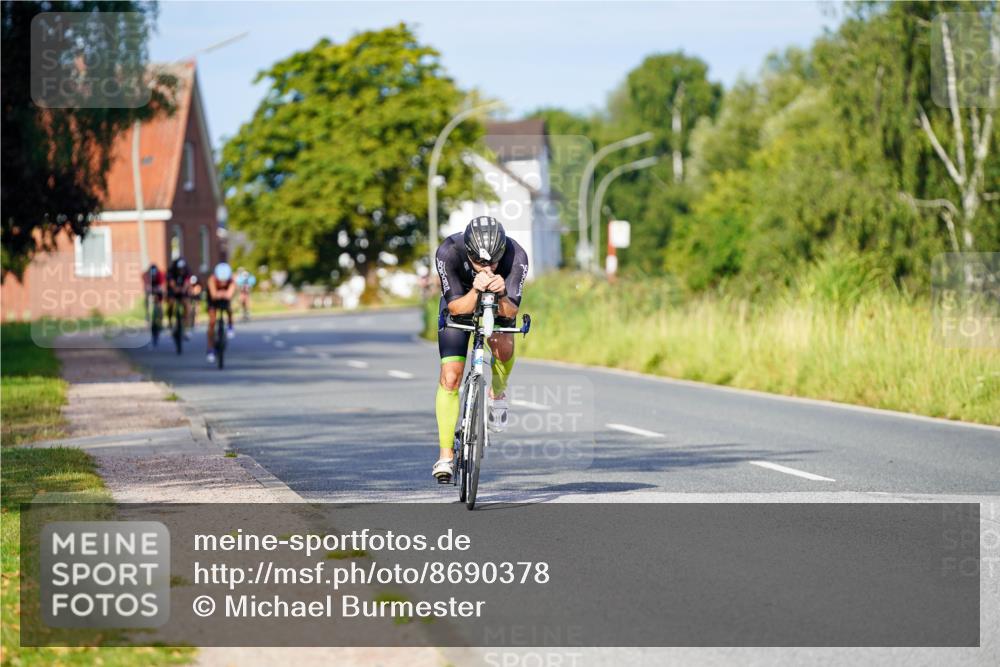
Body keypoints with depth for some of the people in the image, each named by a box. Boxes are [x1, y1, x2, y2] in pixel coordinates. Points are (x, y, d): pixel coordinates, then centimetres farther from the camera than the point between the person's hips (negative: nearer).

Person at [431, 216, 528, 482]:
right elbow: (456, 308, -33)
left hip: (498, 303, 0)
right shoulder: (448, 252, -36)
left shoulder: (516, 256, -35)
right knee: (450, 378, -12)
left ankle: (498, 392, 4)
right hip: (461, 302, 0)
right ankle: (445, 455, -2)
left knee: (504, 346, -30)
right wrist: (475, 291, -53)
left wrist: (501, 294, -54)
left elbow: (510, 312, -32)